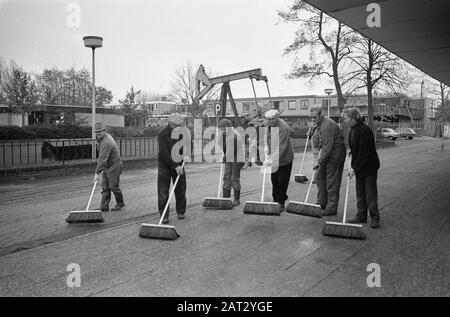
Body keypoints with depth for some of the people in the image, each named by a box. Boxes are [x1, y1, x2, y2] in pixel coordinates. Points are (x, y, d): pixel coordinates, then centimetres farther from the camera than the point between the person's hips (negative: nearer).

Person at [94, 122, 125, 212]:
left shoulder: (106, 143, -26)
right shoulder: (105, 137, 7)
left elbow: (102, 159, -31)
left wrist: (97, 173, -33)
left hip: (114, 166, -10)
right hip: (107, 166, 10)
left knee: (113, 186, -1)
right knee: (105, 186, 4)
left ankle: (120, 203, 17)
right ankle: (104, 206, 5)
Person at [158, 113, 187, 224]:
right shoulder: (163, 134, -15)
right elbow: (164, 153, -21)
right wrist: (175, 166, -24)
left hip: (178, 164, 5)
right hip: (165, 165, -5)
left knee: (180, 190, 7)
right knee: (163, 191, -4)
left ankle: (180, 211, 22)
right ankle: (164, 215, 4)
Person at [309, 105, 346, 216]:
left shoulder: (327, 126, -24)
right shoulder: (319, 124, 8)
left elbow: (328, 147, -26)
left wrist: (319, 162, -22)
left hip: (335, 154, -10)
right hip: (327, 153, 10)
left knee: (332, 182, -5)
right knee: (319, 177, 13)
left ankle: (332, 208, 4)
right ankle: (322, 203, 23)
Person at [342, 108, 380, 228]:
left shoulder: (364, 130, -22)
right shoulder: (353, 129, 6)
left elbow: (363, 153, -23)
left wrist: (354, 168, -21)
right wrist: (354, 166, 9)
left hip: (369, 166, -9)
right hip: (359, 166, 9)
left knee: (371, 193, 0)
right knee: (360, 192, 13)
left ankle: (375, 218, 10)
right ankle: (361, 216, 22)